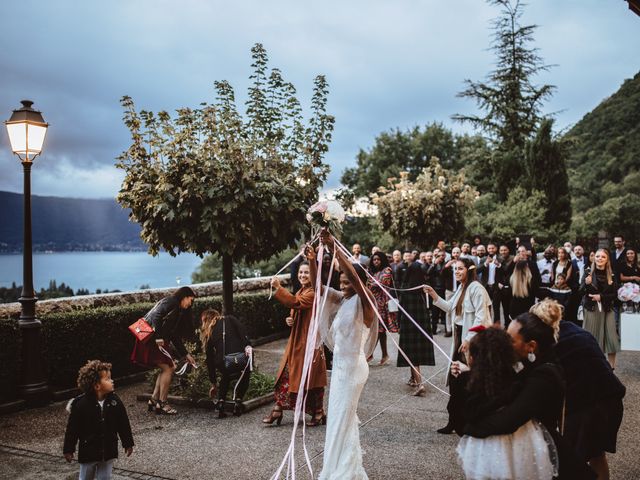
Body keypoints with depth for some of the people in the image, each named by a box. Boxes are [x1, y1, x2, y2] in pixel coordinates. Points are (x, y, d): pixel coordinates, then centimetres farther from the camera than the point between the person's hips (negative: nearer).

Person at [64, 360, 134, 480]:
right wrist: (68, 450, -5)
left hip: (108, 451, 3)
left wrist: (128, 443, 6)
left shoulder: (115, 401, -8)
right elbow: (72, 428, -10)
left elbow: (123, 424, 1)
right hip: (88, 451, -3)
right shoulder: (80, 404, -18)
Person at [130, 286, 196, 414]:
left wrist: (186, 355, 21)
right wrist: (159, 337, -27)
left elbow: (175, 337, 22)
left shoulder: (178, 312, 20)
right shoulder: (171, 301, -7)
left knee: (170, 367, 10)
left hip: (158, 340, 10)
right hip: (150, 338, -10)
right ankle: (162, 404, -1)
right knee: (168, 368, -9)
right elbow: (156, 315, -23)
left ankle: (154, 400, 15)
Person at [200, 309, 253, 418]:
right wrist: (248, 346, -8)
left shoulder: (208, 334, 25)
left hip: (223, 364, 2)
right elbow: (242, 331, 0)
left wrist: (213, 384, 38)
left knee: (225, 377, 36)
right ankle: (238, 400, 15)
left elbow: (210, 359, 30)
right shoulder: (229, 319, 22)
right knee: (244, 375, 31)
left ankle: (221, 402, 19)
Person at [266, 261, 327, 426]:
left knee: (311, 378, 2)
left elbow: (295, 303, -31)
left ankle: (318, 413, 18)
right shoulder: (301, 292, 13)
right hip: (296, 340, 9)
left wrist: (278, 287, -29)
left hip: (310, 341, -9)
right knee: (286, 375, 8)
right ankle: (277, 410, 16)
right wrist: (290, 320, 1)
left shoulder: (314, 292, -16)